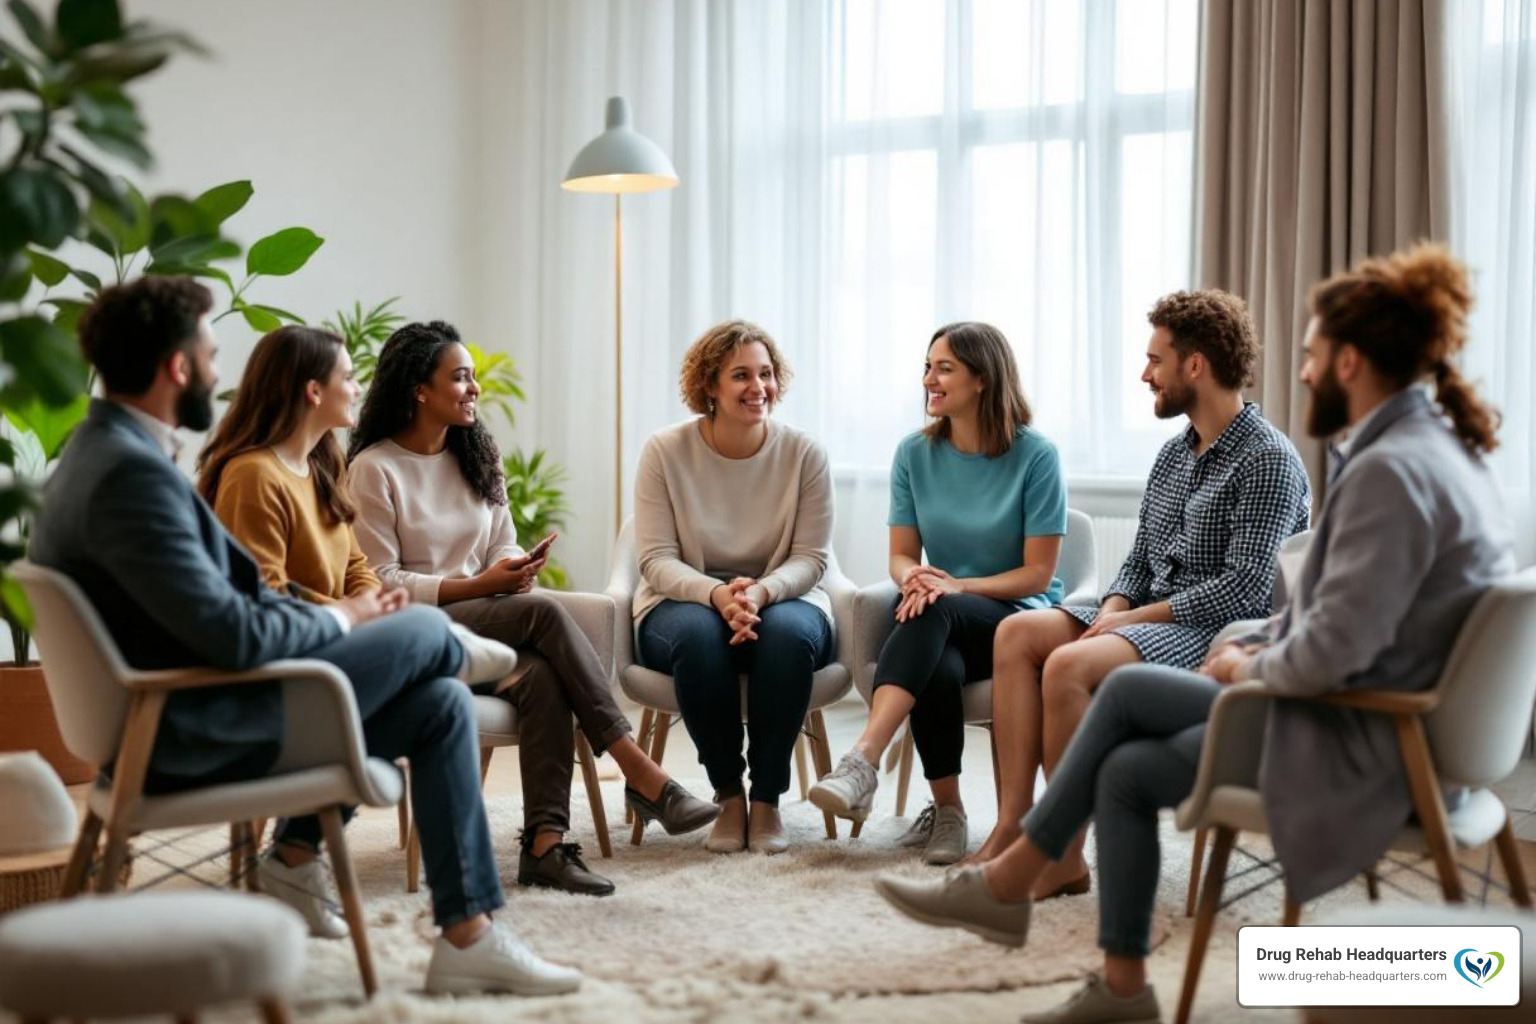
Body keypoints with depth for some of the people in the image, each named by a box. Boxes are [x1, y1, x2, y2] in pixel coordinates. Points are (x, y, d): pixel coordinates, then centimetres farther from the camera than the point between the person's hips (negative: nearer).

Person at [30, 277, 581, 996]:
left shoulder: (115, 451, 10)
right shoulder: (130, 473, -25)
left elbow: (232, 588, 14)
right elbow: (232, 636, -28)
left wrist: (329, 619, 2)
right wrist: (338, 621, -9)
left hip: (182, 711, 11)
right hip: (187, 733, -11)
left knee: (439, 703, 12)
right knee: (422, 630, -6)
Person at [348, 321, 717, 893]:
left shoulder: (476, 455, 16)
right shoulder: (375, 468, -4)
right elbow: (380, 582, -9)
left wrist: (516, 568, -10)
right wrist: (480, 586, -17)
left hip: (487, 622, 5)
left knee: (541, 677, -31)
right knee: (544, 611, -32)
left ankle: (545, 845, -36)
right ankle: (639, 773, -33)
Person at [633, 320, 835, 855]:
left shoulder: (803, 452, -4)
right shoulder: (666, 450, -5)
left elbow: (811, 557, -5)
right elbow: (657, 559, -9)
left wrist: (761, 592, -27)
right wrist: (716, 594, -30)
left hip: (783, 598, 1)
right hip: (685, 601, 0)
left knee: (788, 631, -35)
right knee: (697, 634, -37)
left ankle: (767, 798, -20)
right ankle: (727, 795, -17)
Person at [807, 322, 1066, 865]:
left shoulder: (1035, 455, -8)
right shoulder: (915, 453, 5)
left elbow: (1037, 573, -8)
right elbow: (901, 556, 7)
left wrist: (956, 586, -21)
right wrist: (914, 577, -19)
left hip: (1019, 617, -3)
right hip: (944, 627, 3)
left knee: (935, 612, -36)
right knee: (938, 672, -34)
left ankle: (862, 762, -45)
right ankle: (946, 811, -17)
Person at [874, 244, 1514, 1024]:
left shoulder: (1388, 471, -24)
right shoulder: (1439, 446, 10)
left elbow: (1335, 649, -27)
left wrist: (1251, 667, -7)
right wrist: (1258, 646, 7)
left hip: (1361, 743, -9)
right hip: (1389, 721, 9)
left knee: (1128, 689, 0)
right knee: (1126, 769, 7)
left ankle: (1009, 880, 16)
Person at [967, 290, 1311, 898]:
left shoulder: (1268, 460, -11)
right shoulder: (1174, 454, 16)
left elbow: (1245, 588, -19)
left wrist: (1137, 617, -17)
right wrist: (1111, 611, -3)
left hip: (1218, 633, -9)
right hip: (1150, 618, 9)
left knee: (1068, 665, -30)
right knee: (1018, 633, -12)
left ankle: (1065, 857, -20)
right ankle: (1013, 825, -19)